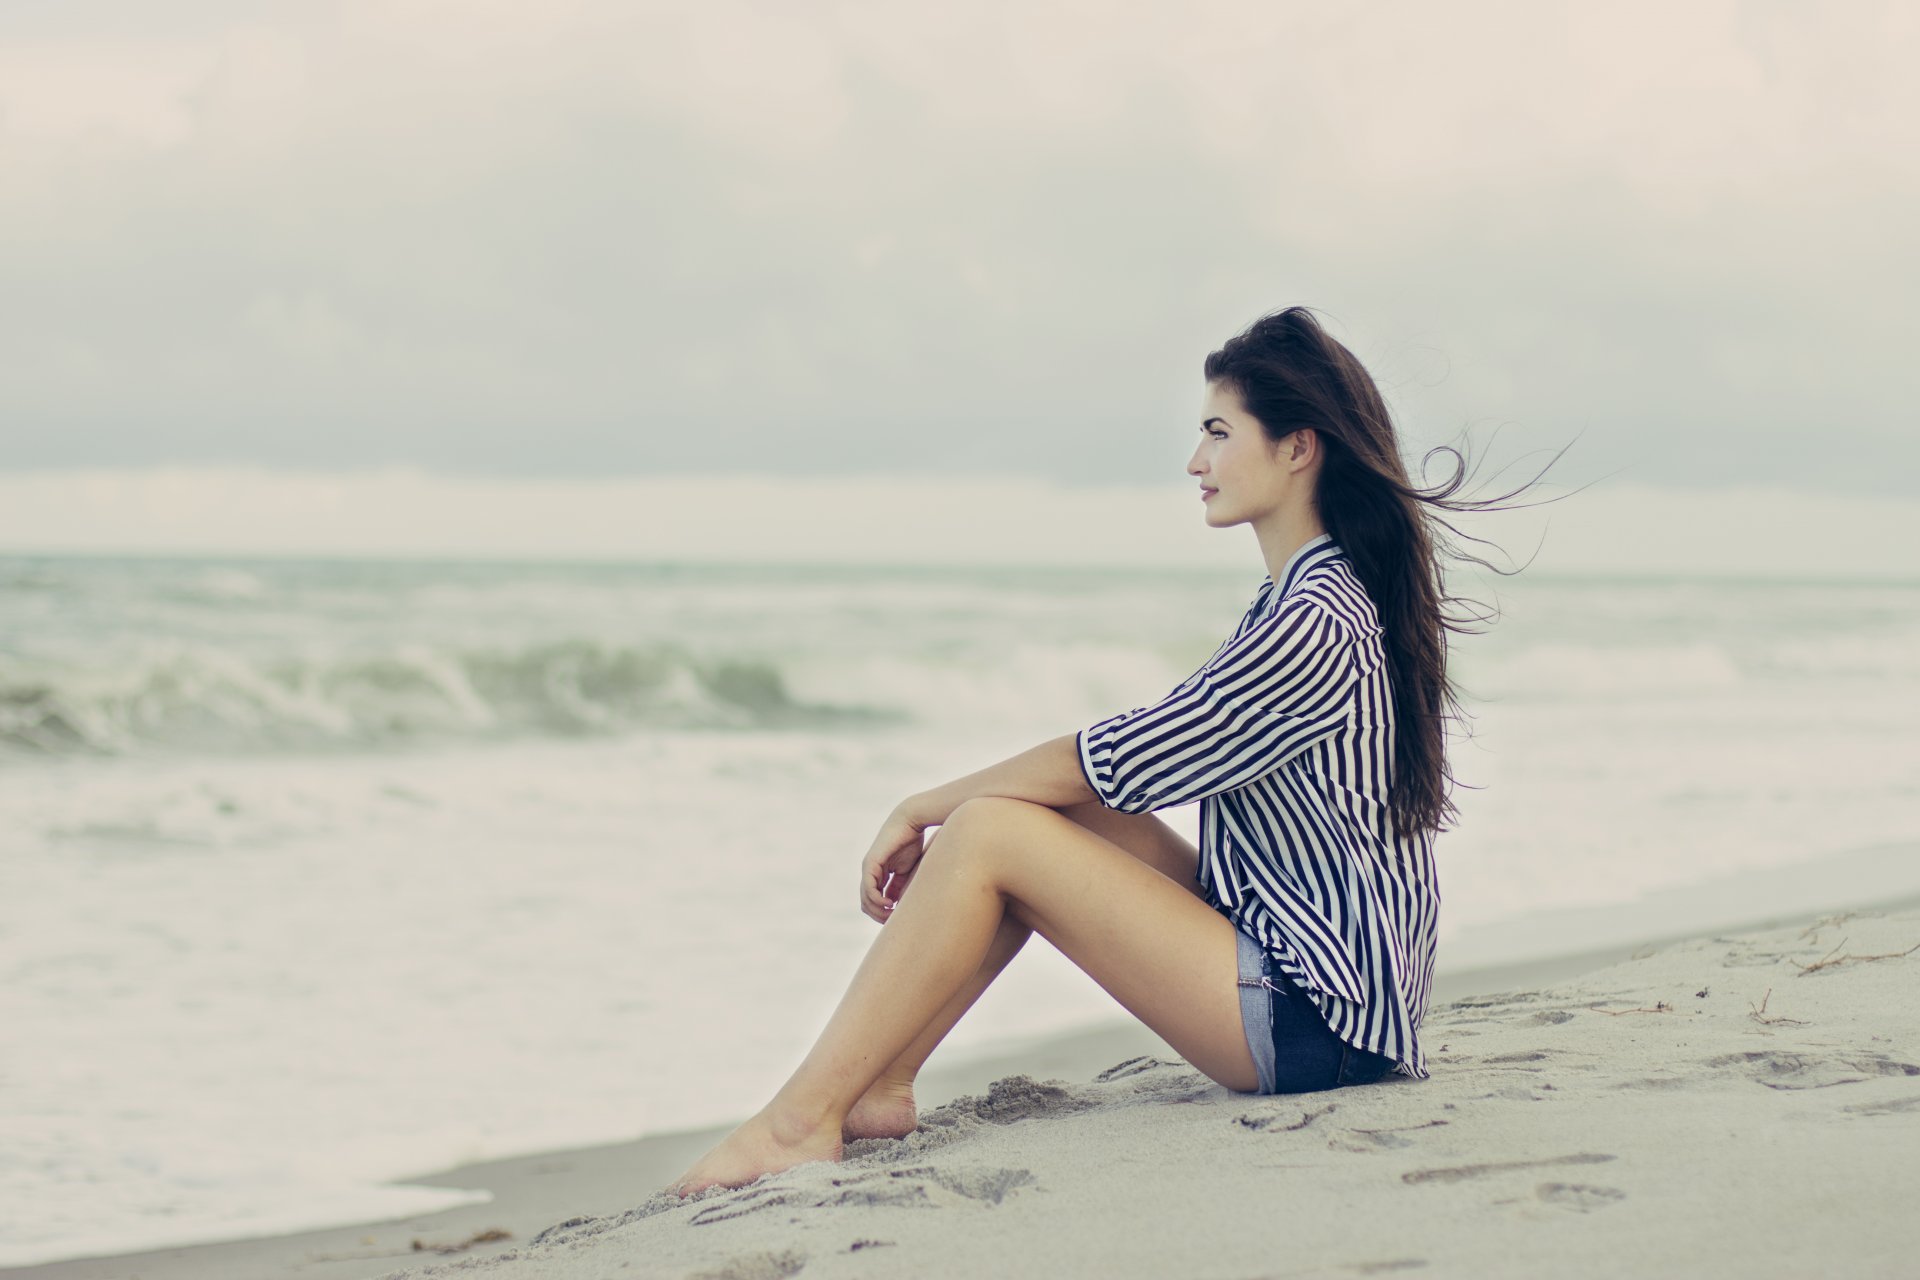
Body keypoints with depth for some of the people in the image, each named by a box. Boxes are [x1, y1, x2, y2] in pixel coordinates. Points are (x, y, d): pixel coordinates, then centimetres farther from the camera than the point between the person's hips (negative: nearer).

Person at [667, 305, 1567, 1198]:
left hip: (1311, 1018, -10)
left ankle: (801, 1121, -10)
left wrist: (921, 809, -4)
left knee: (990, 835, -14)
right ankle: (878, 1088, 3)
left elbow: (1122, 762, -16)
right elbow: (1152, 761, 18)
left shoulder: (1316, 622, -18)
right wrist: (937, 817, 11)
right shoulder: (1320, 597, 13)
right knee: (1048, 809, 6)